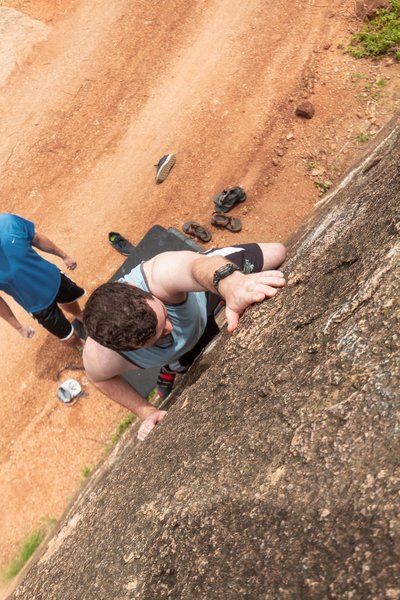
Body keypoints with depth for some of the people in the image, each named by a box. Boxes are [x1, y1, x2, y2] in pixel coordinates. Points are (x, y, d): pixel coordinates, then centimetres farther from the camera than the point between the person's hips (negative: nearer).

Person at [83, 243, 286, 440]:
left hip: (202, 292, 0)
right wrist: (146, 412, -21)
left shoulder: (159, 276, -51)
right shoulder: (102, 358, -40)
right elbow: (101, 378, -16)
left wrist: (230, 281, -92)